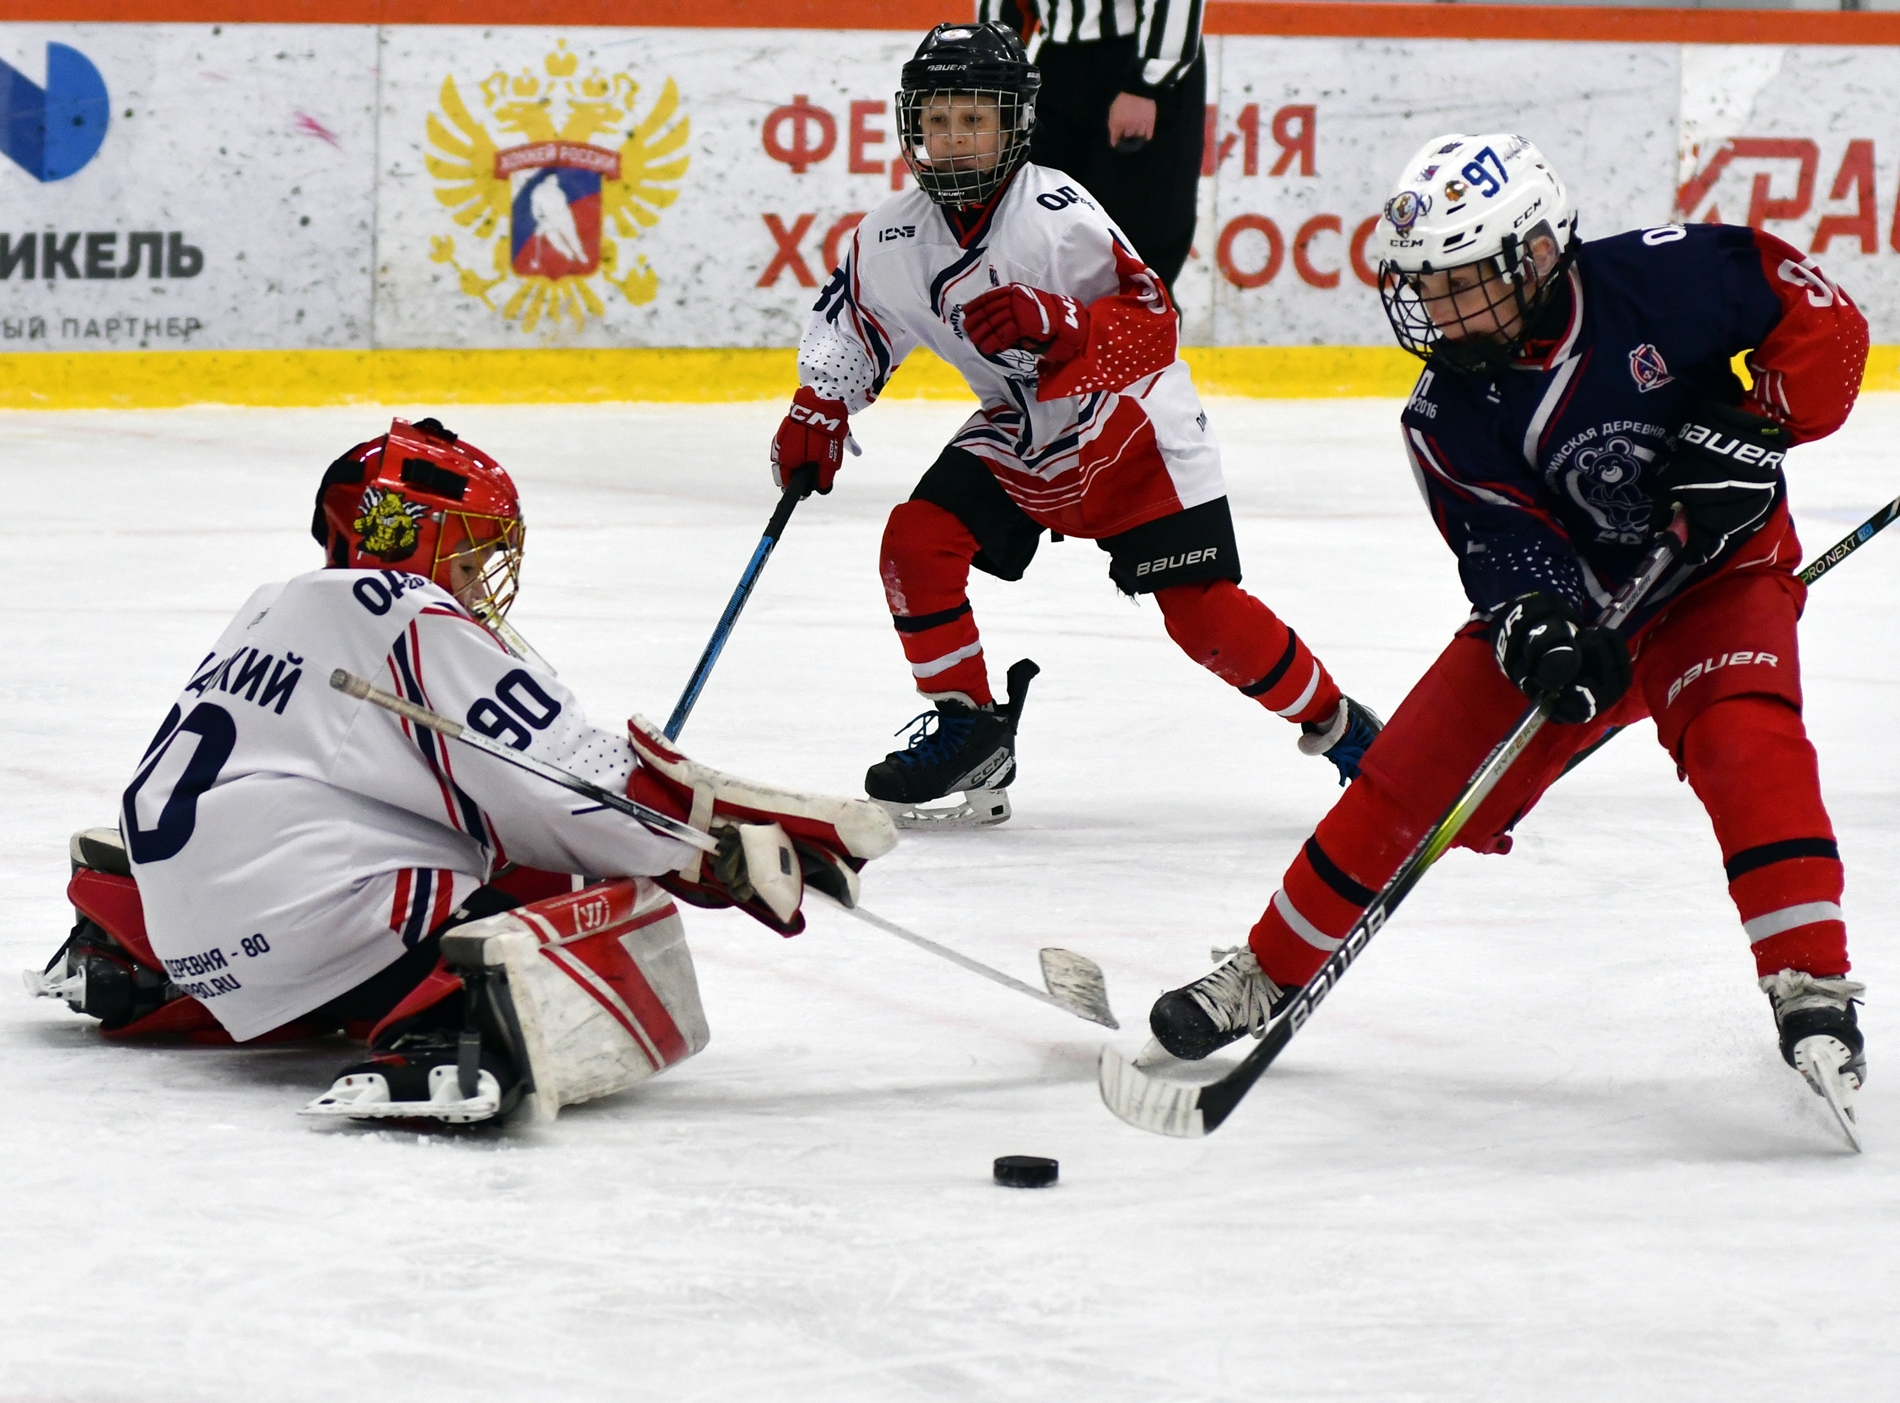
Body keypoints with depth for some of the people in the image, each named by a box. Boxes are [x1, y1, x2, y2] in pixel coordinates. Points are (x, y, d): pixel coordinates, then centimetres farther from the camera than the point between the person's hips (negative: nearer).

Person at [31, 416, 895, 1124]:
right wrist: (741, 844, -6)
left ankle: (127, 971, 26)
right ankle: (452, 1038, -44)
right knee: (624, 927, -17)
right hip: (322, 920, -10)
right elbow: (578, 791, -10)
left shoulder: (277, 611, 22)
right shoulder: (421, 623, -5)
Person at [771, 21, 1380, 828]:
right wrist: (816, 411, -8)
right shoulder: (894, 238, -11)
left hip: (1134, 432, -5)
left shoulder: (1059, 214, -28)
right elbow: (850, 327, 7)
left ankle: (1337, 725, 11)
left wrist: (1052, 323, -46)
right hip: (1017, 438, 5)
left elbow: (1154, 330, -32)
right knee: (917, 543, -14)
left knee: (1203, 612, -10)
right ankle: (968, 729, 2)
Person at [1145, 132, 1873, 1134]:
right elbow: (1506, 547, -21)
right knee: (1409, 778, 0)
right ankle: (1267, 975, 18)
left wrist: (1756, 428, -26)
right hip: (1567, 595, 3)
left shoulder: (1658, 277, -23)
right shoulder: (1449, 412, -15)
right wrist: (1543, 632, -41)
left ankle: (1813, 991, -28)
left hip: (1720, 572, -3)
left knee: (1747, 742, -31)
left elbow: (1821, 318, -14)